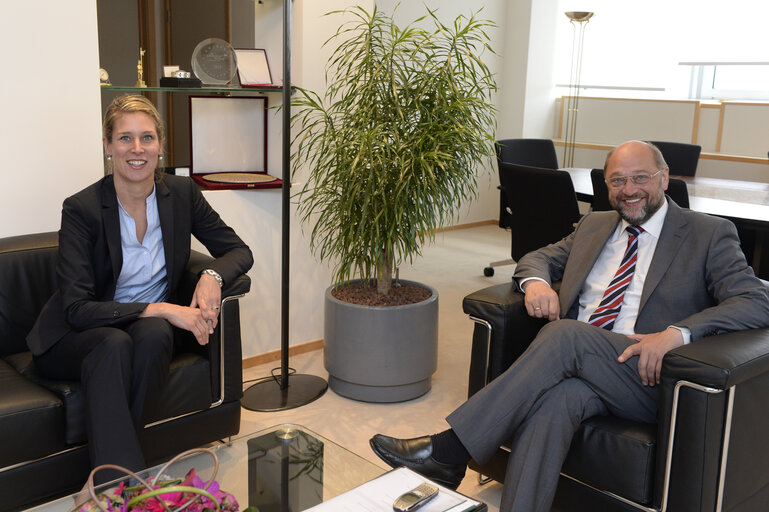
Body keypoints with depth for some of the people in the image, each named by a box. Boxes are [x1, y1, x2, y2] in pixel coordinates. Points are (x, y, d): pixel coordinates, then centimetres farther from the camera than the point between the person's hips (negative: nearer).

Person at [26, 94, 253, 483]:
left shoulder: (182, 194, -5)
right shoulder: (81, 209, -16)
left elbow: (238, 251, 2)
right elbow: (76, 308, -20)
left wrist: (213, 275, -21)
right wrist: (160, 309, -29)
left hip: (151, 330, 3)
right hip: (75, 338, -2)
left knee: (155, 333, -33)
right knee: (115, 344, -36)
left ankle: (111, 454, -24)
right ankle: (120, 486, -34)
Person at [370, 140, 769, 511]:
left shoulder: (711, 235, 7)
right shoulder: (594, 226, 23)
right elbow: (538, 257, 28)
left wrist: (676, 334, -21)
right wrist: (536, 282, -1)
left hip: (647, 376, -3)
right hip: (576, 362, 4)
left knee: (566, 334, -33)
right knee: (556, 397, -35)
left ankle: (448, 452, -32)